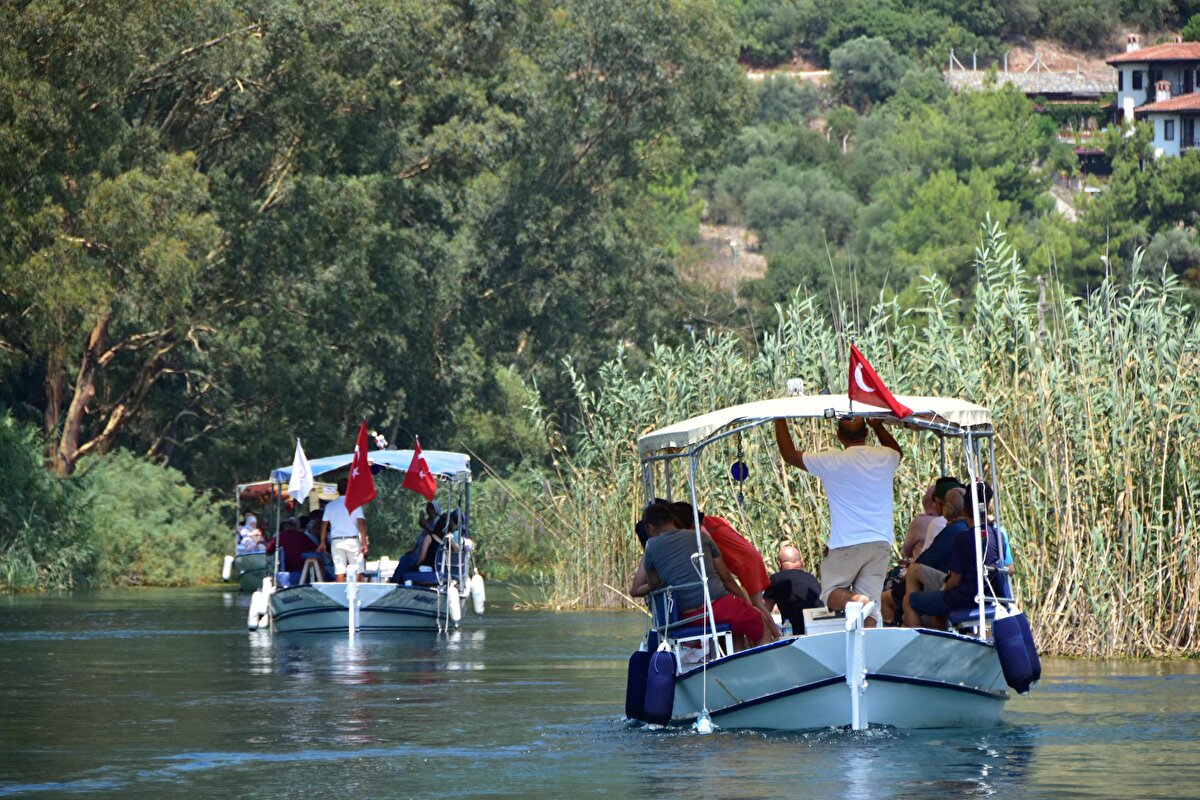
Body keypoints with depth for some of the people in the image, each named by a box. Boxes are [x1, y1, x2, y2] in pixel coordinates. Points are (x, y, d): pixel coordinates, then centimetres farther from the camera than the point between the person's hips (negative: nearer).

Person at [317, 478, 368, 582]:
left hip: (336, 541, 2)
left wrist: (322, 543, 12)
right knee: (358, 571, 2)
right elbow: (361, 523, -9)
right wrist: (364, 542, -10)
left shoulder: (330, 505, 7)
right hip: (352, 541, -2)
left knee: (339, 571, 1)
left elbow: (324, 524, 6)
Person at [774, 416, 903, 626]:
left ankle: (852, 600, -25)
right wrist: (879, 427, 41)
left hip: (846, 544, -4)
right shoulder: (885, 457, 3)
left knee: (831, 594, 7)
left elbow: (790, 455, 2)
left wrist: (780, 421, 12)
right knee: (871, 607, 6)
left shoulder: (831, 461, -10)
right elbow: (897, 452, 31)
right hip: (880, 542, 4)